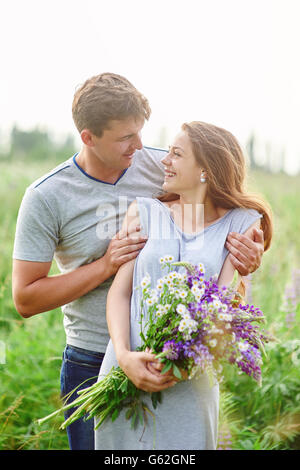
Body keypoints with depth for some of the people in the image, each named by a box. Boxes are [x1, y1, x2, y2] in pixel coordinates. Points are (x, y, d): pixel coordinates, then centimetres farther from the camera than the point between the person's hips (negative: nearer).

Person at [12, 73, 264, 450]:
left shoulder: (164, 168, -4)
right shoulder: (45, 198, -11)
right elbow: (25, 299, -10)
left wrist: (251, 251, -14)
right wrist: (105, 265, -18)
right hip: (93, 362, -2)